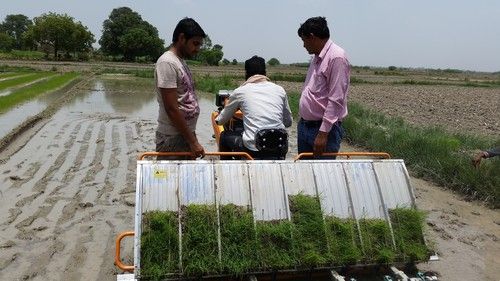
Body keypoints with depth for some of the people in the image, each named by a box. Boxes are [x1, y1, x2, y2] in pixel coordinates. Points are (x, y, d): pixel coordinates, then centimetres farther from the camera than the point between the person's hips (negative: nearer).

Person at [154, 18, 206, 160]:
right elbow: (171, 108, -20)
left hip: (186, 134, 9)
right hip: (172, 139, -9)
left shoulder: (181, 62, 13)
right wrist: (192, 142, -17)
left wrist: (192, 138, 16)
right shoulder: (167, 63, -15)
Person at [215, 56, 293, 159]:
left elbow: (221, 121, 15)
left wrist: (217, 119, 38)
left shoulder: (240, 91, 3)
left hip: (254, 150, -3)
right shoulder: (280, 90, 9)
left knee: (224, 136, 23)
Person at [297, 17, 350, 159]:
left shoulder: (337, 57, -15)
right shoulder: (317, 57, 15)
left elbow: (336, 100, -21)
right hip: (304, 126, 9)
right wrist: (303, 123, 18)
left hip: (324, 128, -9)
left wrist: (323, 133, -23)